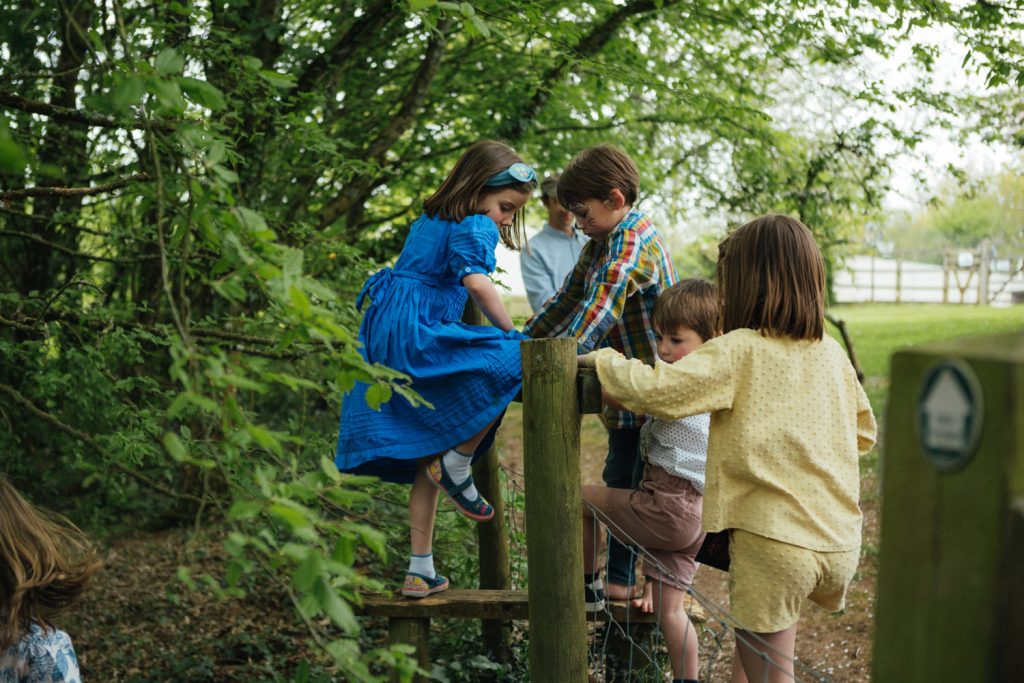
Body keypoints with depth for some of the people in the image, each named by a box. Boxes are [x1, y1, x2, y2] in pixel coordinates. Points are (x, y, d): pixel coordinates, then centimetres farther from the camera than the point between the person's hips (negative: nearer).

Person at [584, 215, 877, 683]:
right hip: (841, 543, 7)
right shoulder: (831, 354, 7)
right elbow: (863, 434, 19)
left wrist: (602, 360, 1)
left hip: (775, 543, -6)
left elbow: (654, 389, -17)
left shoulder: (739, 351, -11)